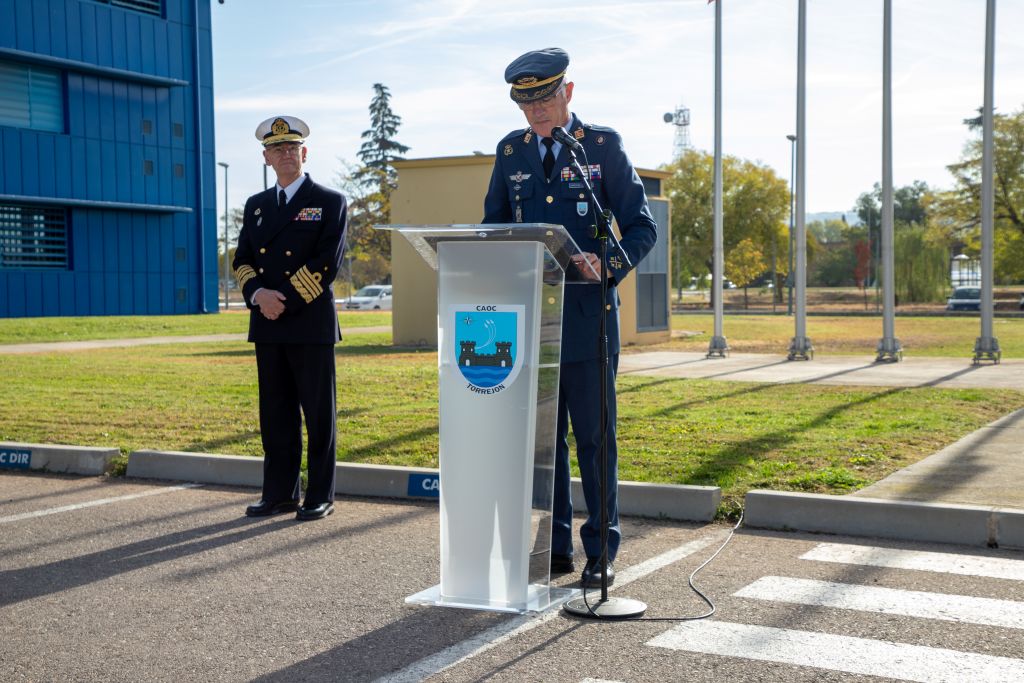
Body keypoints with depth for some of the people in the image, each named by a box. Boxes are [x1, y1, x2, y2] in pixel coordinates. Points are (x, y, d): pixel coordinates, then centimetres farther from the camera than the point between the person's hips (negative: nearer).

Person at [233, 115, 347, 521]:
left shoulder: (330, 202, 0)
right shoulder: (256, 206, 17)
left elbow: (327, 264, -9)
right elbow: (242, 260, 12)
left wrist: (286, 303, -13)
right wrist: (258, 293, -9)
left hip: (311, 324, -5)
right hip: (267, 327, 5)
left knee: (318, 414, 1)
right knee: (275, 414, 8)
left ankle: (320, 497, 8)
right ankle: (280, 494, 16)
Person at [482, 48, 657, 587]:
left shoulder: (603, 145, 1)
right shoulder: (511, 151, 11)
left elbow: (641, 227, -1)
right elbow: (492, 225, 18)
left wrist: (608, 265, -21)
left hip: (586, 315, -3)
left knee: (594, 438, 2)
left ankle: (601, 552, 11)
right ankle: (553, 548, 18)